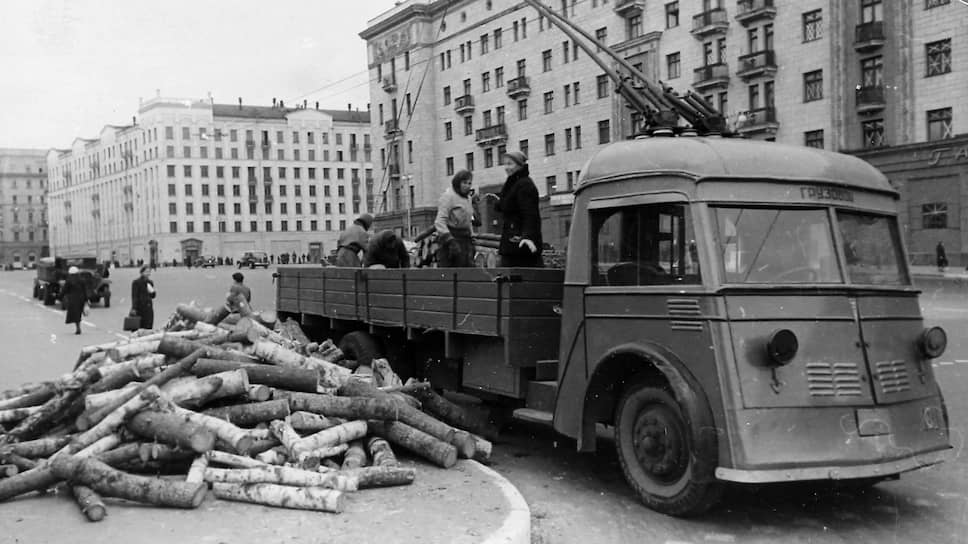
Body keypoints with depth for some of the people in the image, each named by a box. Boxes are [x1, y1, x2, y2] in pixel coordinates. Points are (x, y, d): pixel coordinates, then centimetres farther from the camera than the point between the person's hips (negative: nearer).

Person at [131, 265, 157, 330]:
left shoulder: (150, 282, 13)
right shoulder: (136, 282, -6)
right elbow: (134, 296, -10)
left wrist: (152, 292, -3)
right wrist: (134, 308, -16)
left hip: (149, 308, 6)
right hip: (139, 308, -6)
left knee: (149, 327, 3)